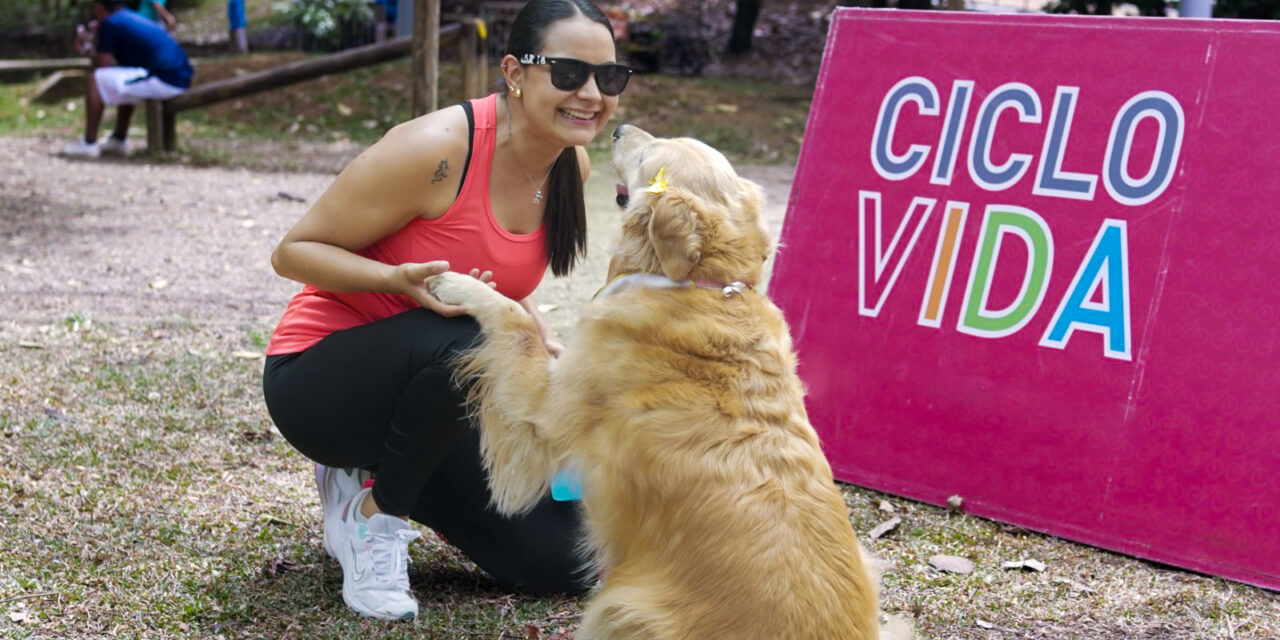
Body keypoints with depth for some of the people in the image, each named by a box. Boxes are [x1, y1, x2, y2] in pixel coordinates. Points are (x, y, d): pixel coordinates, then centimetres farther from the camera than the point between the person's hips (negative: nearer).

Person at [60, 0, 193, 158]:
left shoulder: (110, 23, -2)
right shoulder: (132, 18, 24)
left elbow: (103, 66, -4)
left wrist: (89, 48, 15)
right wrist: (93, 42, 34)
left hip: (163, 81, -9)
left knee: (93, 81, -4)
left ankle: (89, 143, -4)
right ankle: (119, 140, 32)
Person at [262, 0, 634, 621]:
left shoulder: (571, 167, -3)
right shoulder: (438, 149, -25)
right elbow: (293, 252, -17)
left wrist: (535, 325, -5)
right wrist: (404, 281, -34)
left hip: (431, 389, 7)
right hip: (317, 378, -7)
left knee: (564, 562, -3)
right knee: (466, 342, -39)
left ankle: (391, 482, 18)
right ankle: (372, 513, -12)